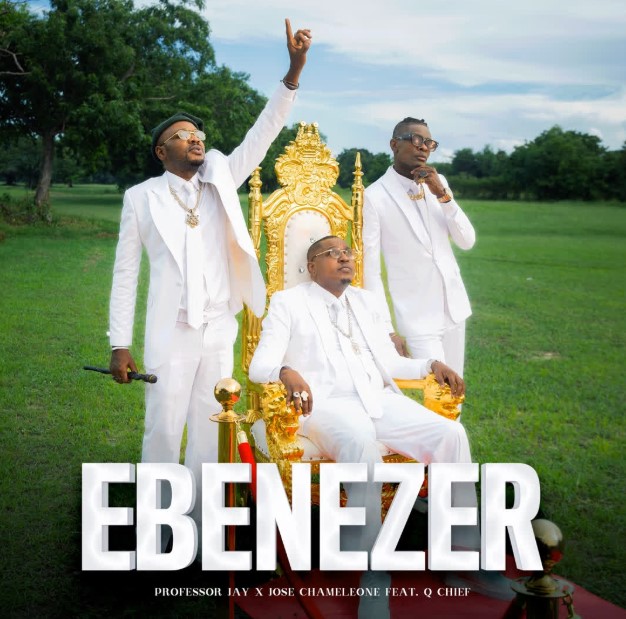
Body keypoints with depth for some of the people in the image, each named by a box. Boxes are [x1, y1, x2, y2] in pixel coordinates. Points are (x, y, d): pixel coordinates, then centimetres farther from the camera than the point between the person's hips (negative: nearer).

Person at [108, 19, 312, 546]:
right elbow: (125, 273, 1)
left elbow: (263, 134, -4)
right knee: (164, 429, -1)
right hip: (170, 331, -3)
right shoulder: (142, 197, 1)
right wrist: (120, 345, -4)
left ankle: (200, 522, 20)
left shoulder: (222, 179, 7)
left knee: (209, 431, 9)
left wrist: (294, 72, -16)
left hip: (220, 329, 3)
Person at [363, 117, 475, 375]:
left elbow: (467, 241, 2)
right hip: (417, 316, -6)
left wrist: (443, 195, -12)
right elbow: (370, 269, -10)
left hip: (454, 307, 6)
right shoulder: (375, 196, -11)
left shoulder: (437, 183, 6)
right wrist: (387, 330, -12)